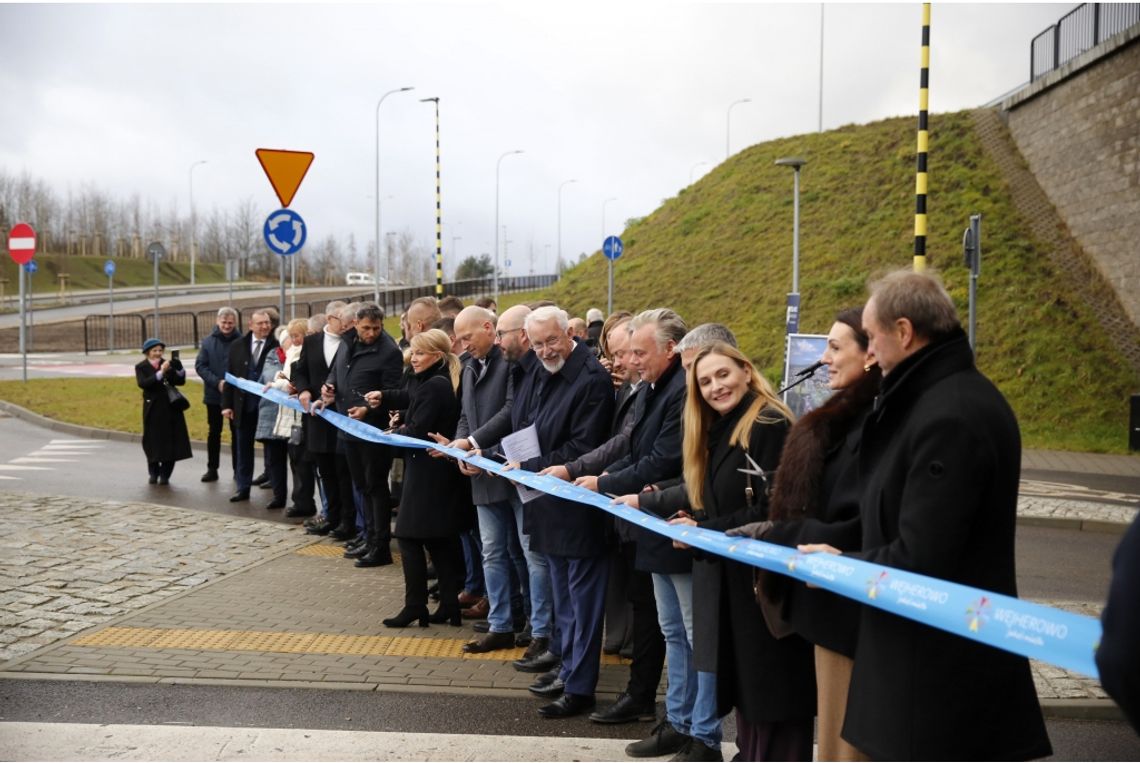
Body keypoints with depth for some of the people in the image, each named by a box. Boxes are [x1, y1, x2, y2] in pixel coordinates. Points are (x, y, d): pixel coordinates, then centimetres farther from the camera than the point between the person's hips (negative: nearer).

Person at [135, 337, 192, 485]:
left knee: (170, 442, 0)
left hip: (170, 408, 2)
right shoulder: (141, 367, -1)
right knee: (153, 441, 6)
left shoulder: (167, 364, 5)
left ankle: (165, 474, 9)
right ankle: (154, 473, 22)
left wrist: (179, 369, -19)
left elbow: (180, 382, 0)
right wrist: (160, 373, -28)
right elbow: (143, 383, -18)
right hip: (153, 409, -2)